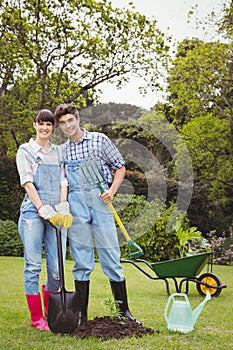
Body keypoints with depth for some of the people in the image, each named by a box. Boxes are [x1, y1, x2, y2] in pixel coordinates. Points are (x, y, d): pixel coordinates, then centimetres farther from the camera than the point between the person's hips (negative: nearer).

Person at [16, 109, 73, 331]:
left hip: (56, 213, 3)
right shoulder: (25, 151, 6)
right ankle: (36, 317, 9)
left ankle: (50, 313, 22)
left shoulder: (59, 153, 18)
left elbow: (63, 181, 11)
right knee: (33, 266, -2)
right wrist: (42, 208, -14)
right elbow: (27, 182, -4)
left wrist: (62, 207, -5)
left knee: (57, 268, -1)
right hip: (33, 212, -3)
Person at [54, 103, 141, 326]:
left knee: (111, 257, -1)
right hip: (75, 204, 2)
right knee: (81, 261, 4)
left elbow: (120, 167, 8)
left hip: (99, 200, -2)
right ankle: (81, 314, 11)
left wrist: (112, 190, -6)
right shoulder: (62, 151, 13)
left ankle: (124, 311, 10)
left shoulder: (99, 140, 6)